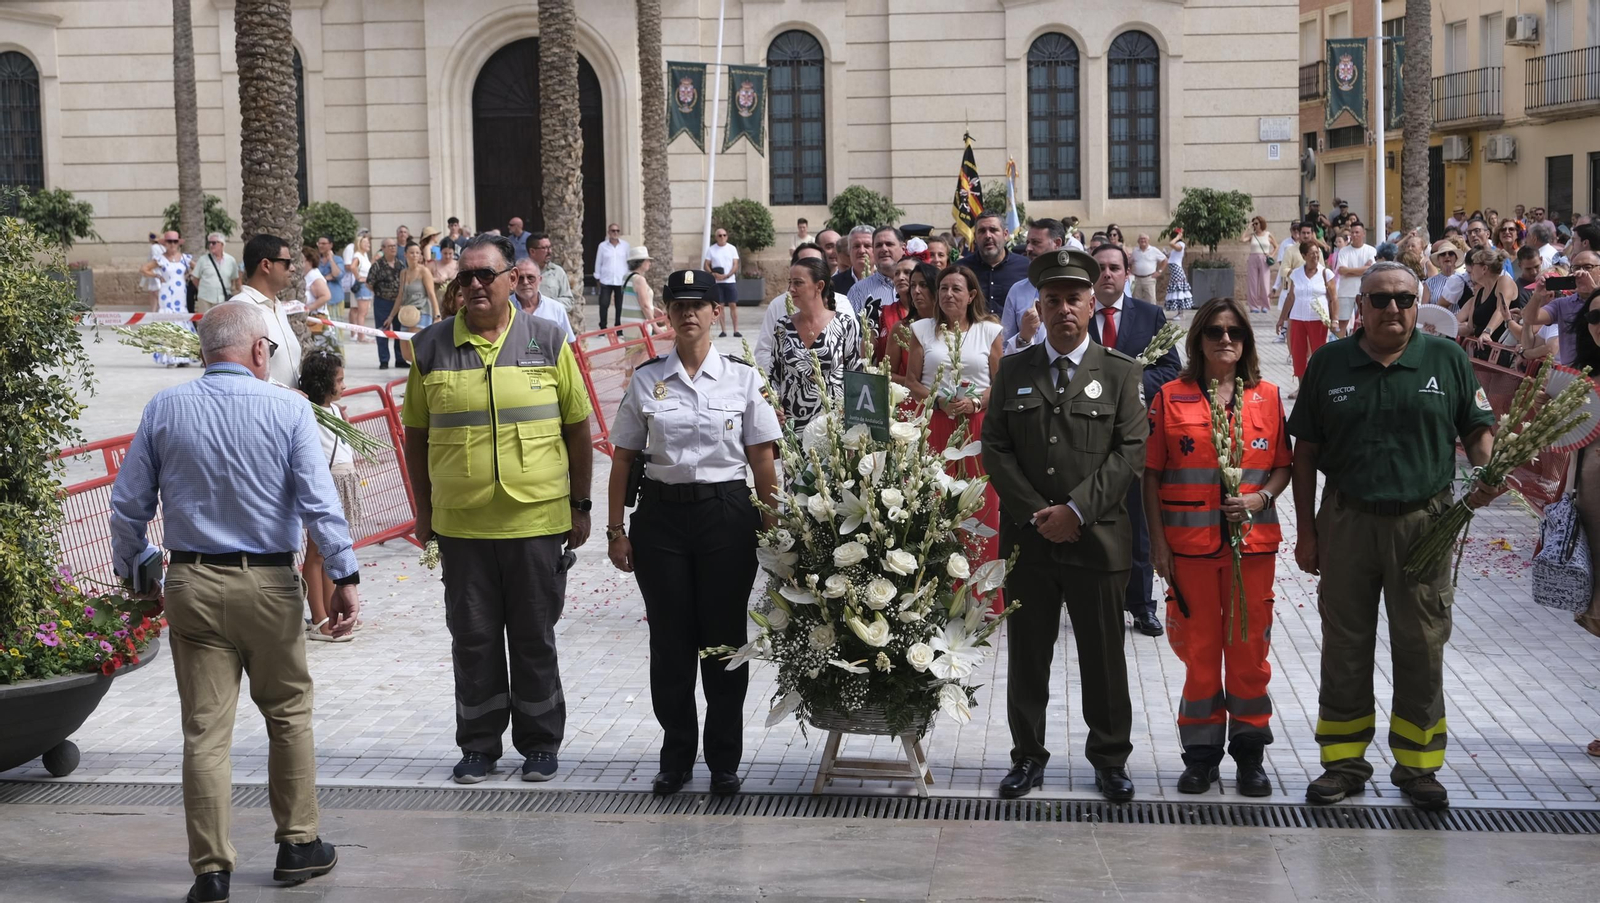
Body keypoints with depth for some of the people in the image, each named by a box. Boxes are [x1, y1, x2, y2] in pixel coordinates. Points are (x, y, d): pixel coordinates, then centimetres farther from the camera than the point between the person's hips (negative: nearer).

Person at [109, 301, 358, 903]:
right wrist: (344, 576, -6)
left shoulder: (163, 410, 2)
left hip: (191, 584, 2)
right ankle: (298, 846, 23)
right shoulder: (287, 409, -6)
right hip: (269, 584, -2)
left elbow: (129, 504, 6)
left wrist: (134, 572, 18)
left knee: (205, 730, 5)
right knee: (288, 715, 15)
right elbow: (319, 501, -11)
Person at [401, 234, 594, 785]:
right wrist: (424, 510, 8)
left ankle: (541, 744, 20)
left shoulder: (548, 341, 2)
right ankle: (479, 745, 20)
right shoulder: (432, 347, 4)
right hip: (460, 523, 1)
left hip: (538, 519, -1)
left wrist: (579, 506, 4)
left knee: (535, 637, 7)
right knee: (472, 638, 7)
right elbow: (417, 434, 10)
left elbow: (577, 428, 6)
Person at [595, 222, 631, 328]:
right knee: (604, 304, -5)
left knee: (620, 306, 2)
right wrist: (597, 278, 7)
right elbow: (598, 263, 8)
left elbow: (629, 261, 10)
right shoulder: (602, 246, 4)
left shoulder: (625, 246, 5)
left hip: (621, 280, 1)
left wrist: (628, 276, 6)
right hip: (606, 281, 0)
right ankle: (603, 328, 3)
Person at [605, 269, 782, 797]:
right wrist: (616, 530, 3)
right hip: (660, 515, 1)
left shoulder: (742, 378, 2)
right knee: (669, 639, 5)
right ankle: (676, 758, 19)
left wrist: (773, 526, -3)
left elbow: (762, 460, 2)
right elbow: (623, 458, 6)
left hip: (726, 513, -1)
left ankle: (724, 762, 16)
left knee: (724, 636, 4)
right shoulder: (646, 380, 4)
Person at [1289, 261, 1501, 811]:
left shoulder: (1448, 360, 3)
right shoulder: (1329, 363, 3)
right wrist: (1306, 531, 2)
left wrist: (1486, 474, -15)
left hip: (1424, 523, 0)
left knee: (1422, 648, 6)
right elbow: (1305, 451, 5)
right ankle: (1344, 763, 21)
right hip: (1346, 522, 1)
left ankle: (1417, 765, 20)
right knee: (1345, 647, 8)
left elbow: (1478, 431, 8)